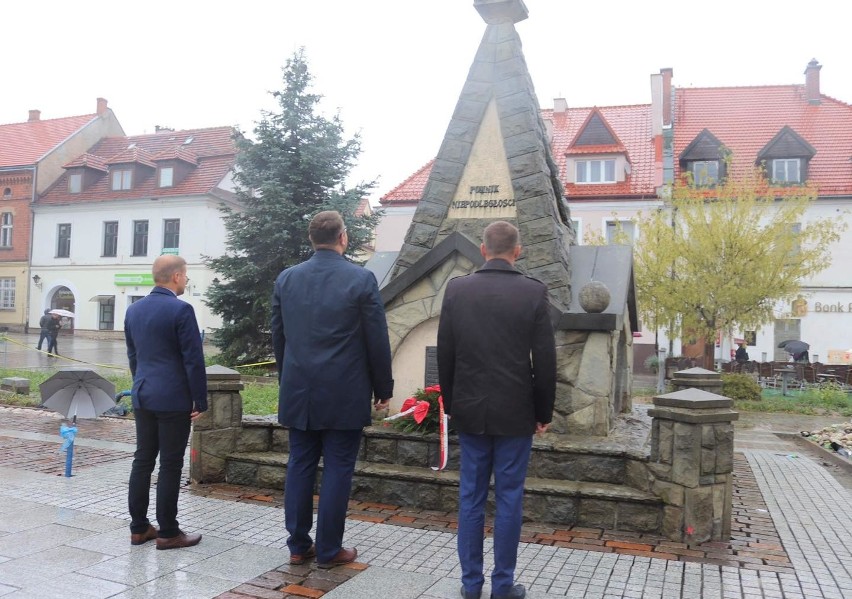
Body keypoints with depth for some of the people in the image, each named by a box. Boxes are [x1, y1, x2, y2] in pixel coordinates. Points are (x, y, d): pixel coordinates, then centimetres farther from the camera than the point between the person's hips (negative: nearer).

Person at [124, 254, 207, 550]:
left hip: (142, 396, 7)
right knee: (170, 466, 0)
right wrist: (200, 401, -7)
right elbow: (193, 359, -15)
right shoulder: (181, 309, -15)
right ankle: (168, 532, 9)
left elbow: (132, 354, 16)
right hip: (173, 399, -7)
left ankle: (139, 527, 20)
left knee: (142, 460, 12)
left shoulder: (134, 309, 9)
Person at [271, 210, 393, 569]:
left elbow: (278, 336, 11)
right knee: (337, 470, 4)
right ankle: (329, 550, 13)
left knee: (300, 466, 11)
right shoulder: (361, 279, -10)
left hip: (298, 392, 4)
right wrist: (383, 389, 3)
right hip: (344, 394, -4)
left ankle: (298, 546, 20)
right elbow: (377, 341, -7)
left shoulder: (286, 279, 3)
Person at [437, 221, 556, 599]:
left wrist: (451, 404, 13)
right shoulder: (534, 292, -8)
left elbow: (445, 353, 2)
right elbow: (545, 360, -6)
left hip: (470, 410, 2)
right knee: (509, 498, 8)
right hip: (515, 412, -2)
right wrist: (544, 412, 5)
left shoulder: (456, 289, -3)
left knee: (470, 496, 11)